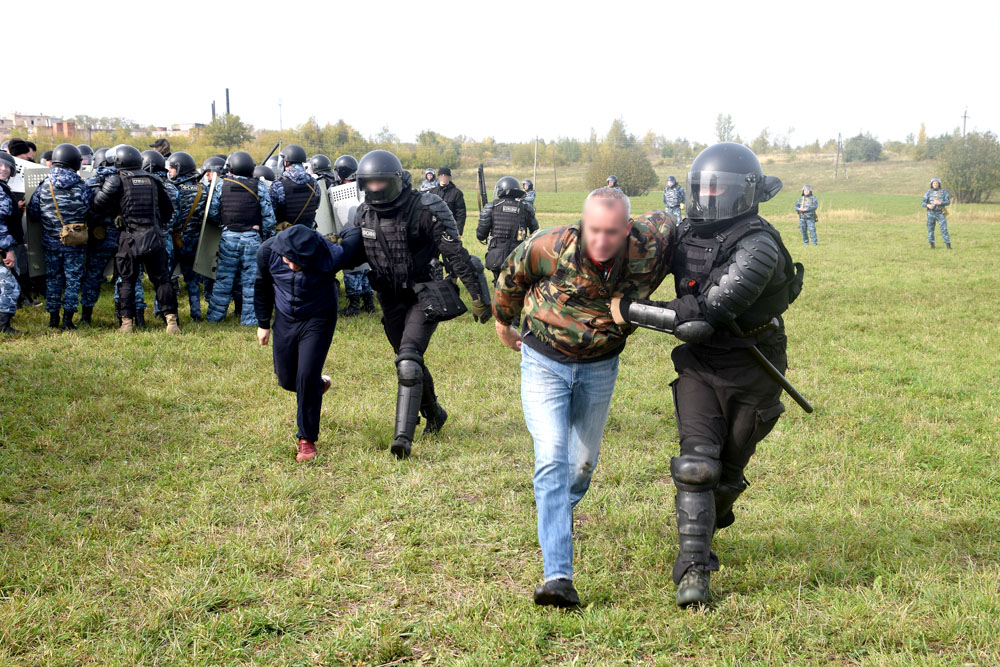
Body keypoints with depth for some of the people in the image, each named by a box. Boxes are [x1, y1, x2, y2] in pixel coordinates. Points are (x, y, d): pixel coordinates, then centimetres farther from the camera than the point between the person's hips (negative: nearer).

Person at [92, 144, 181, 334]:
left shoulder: (117, 180, -2)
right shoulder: (153, 180, 10)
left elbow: (98, 205, -4)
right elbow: (168, 208, 17)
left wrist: (115, 212, 13)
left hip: (130, 238, -2)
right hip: (154, 237, 2)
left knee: (127, 281, 9)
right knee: (162, 279, 7)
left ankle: (126, 323, 9)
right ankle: (171, 320, 1)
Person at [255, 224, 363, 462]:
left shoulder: (330, 257, -32)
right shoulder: (267, 251, -21)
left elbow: (356, 234, -13)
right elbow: (262, 285, 0)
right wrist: (263, 322, 8)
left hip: (318, 319, -4)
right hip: (285, 319, 4)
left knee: (306, 377, -13)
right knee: (286, 379, 10)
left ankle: (307, 439, 3)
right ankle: (319, 384, 45)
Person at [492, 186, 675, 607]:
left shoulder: (649, 249, -22)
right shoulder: (549, 248, -26)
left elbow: (665, 221, 3)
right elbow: (512, 276, -3)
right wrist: (503, 321, 13)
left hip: (599, 368, 3)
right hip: (544, 363, -3)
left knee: (583, 461, 16)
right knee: (552, 457, -17)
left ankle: (559, 512, 52)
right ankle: (558, 576, -21)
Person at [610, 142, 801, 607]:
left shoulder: (758, 248, -26)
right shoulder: (687, 232, -4)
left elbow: (702, 317, -33)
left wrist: (630, 311, -27)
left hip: (751, 374, -4)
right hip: (699, 364, 4)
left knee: (727, 473, 12)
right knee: (696, 464, -11)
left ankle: (708, 525, 44)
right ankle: (693, 570, -6)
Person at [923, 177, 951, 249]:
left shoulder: (943, 191, 2)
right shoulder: (928, 192, 4)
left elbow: (948, 201, -4)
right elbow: (923, 203, -2)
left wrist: (940, 203, -22)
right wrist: (928, 205, -24)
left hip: (940, 213, -1)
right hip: (931, 213, 1)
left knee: (944, 229, -8)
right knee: (930, 229, 2)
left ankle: (948, 245, -7)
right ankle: (932, 245, 12)